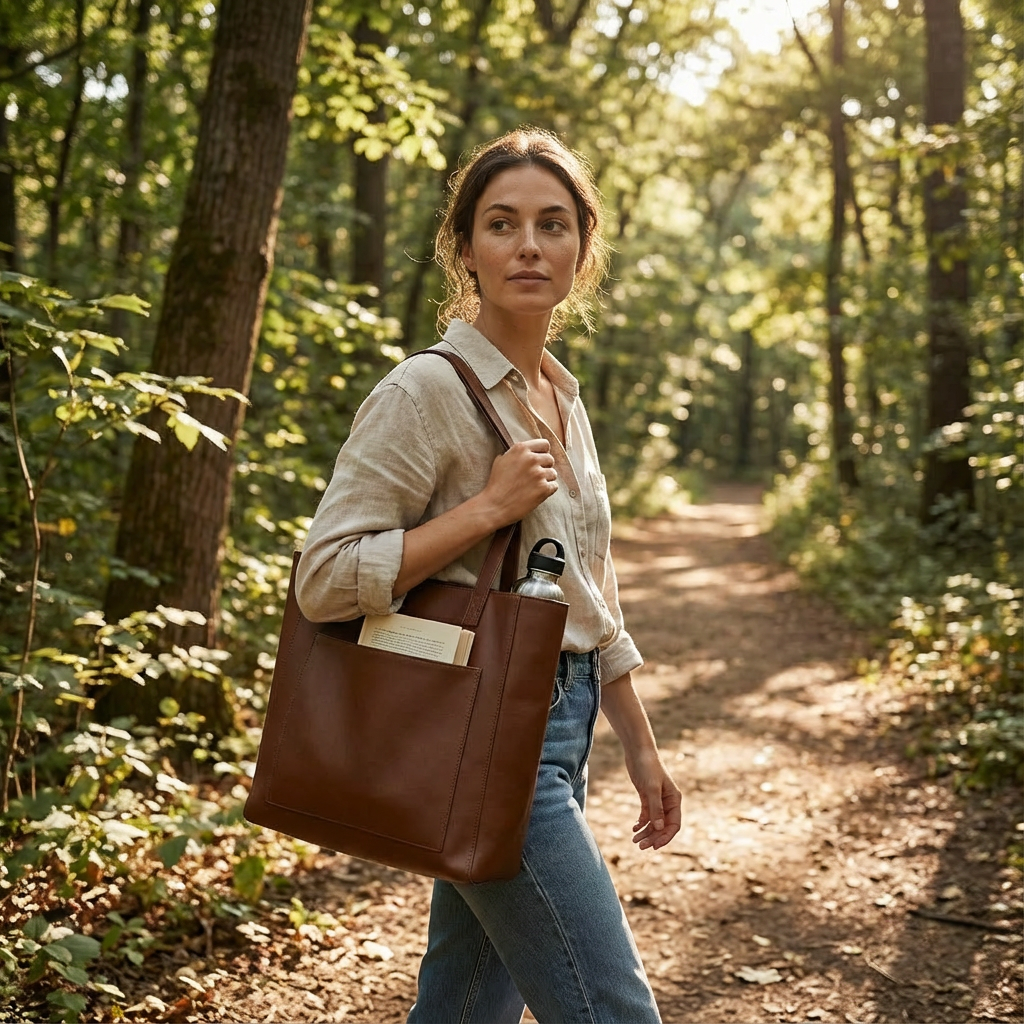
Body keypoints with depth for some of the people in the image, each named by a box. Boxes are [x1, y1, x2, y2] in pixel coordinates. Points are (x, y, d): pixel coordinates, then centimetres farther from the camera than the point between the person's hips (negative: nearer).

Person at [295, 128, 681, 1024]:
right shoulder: (429, 391, -12)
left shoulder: (563, 400, 13)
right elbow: (324, 580, -17)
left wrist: (641, 748, 19)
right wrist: (490, 506, -19)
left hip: (559, 725, 8)